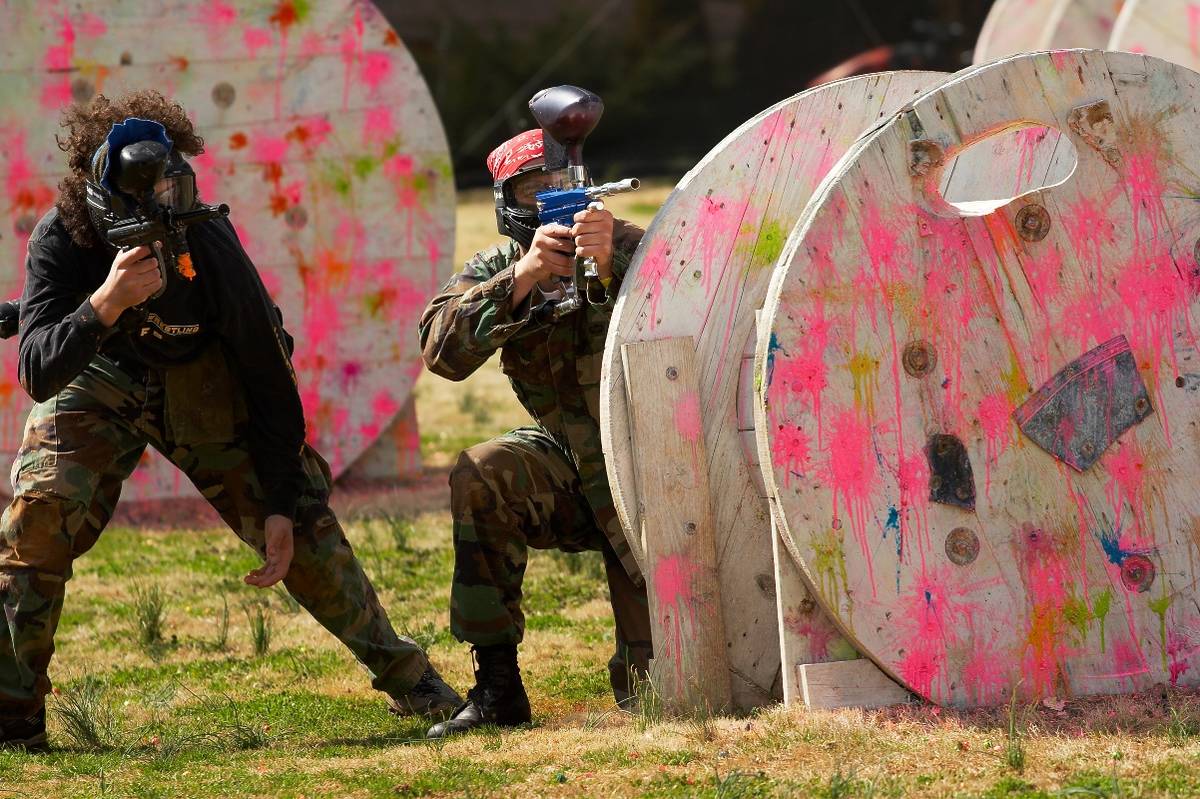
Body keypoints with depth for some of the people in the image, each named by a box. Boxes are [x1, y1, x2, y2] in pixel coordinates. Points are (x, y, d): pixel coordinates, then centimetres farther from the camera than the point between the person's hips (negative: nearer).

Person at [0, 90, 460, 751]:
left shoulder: (209, 247, -30)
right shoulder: (61, 240, -30)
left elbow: (270, 379, -18)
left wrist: (282, 505, -18)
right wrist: (106, 303, -54)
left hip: (202, 379, 0)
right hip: (97, 377, 0)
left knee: (300, 526, -8)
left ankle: (401, 674, 11)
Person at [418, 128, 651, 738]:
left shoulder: (626, 247, -11)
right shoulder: (494, 273, -3)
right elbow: (442, 351, -22)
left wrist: (610, 264, -50)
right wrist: (523, 277, -35)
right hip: (565, 463, 3)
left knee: (651, 686, -15)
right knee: (479, 478, -31)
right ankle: (497, 687, -22)